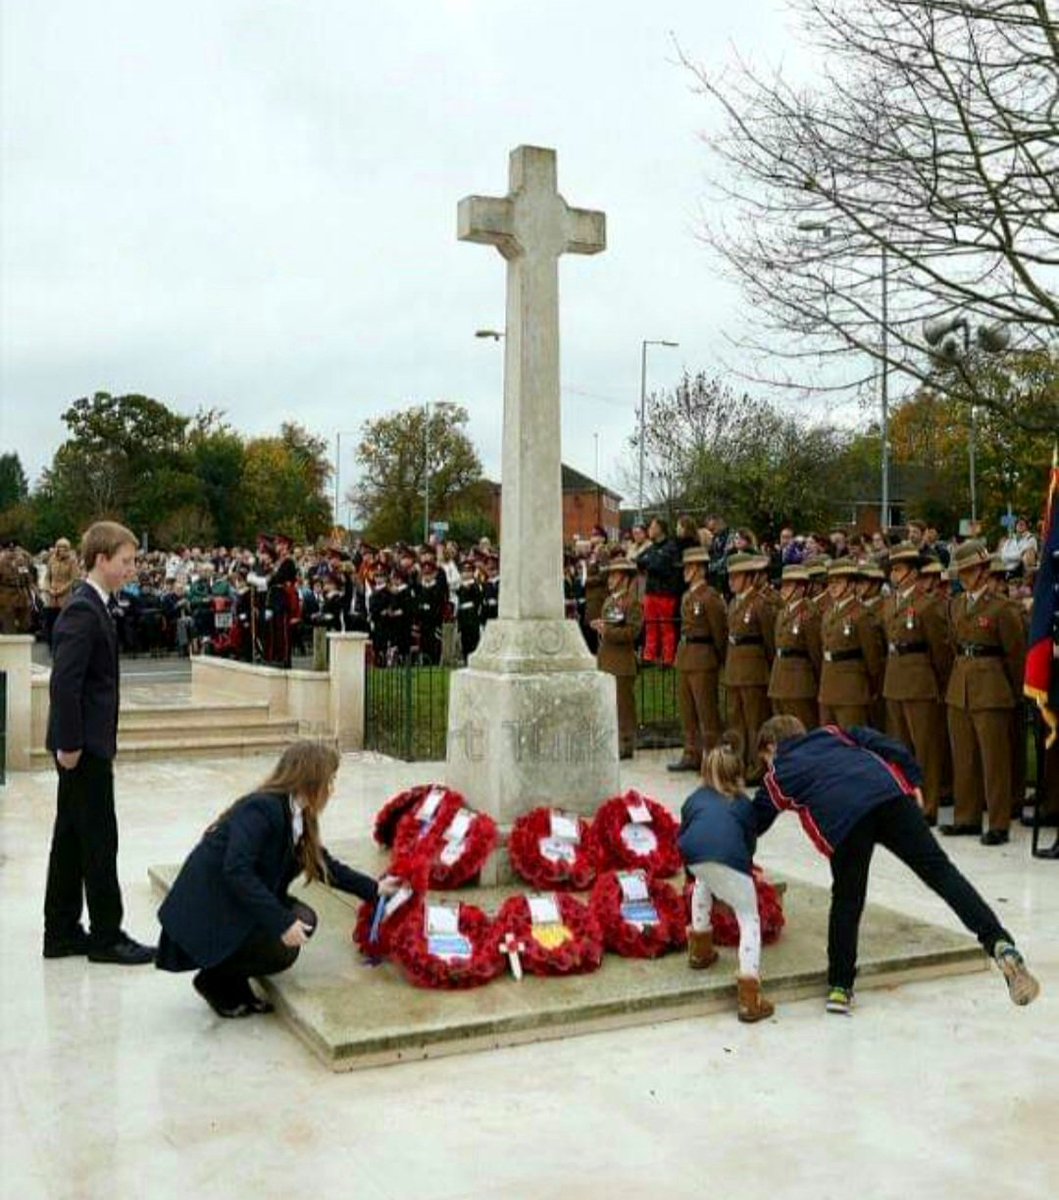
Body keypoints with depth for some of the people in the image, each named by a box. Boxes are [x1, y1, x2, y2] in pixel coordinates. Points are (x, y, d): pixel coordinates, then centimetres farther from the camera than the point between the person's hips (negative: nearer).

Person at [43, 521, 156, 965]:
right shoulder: (83, 611, -17)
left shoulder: (93, 607, 13)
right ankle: (106, 936, 8)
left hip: (85, 743, 10)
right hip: (85, 745, -10)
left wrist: (73, 742, 16)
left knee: (71, 837, 14)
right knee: (99, 838, -1)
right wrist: (70, 743, -20)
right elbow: (64, 683, -22)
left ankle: (62, 931, 23)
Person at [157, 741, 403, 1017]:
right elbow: (237, 871, -32)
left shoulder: (297, 816, 4)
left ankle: (234, 980, 8)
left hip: (240, 904, 9)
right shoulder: (260, 809, -24)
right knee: (282, 950, -20)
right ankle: (215, 979, 4)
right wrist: (281, 922, -33)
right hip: (206, 912, -9)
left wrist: (374, 889, 11)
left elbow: (325, 865, 15)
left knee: (304, 919, -6)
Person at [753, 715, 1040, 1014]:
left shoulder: (776, 778, 31)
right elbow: (886, 745, 24)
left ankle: (840, 987, 21)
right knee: (939, 870, 0)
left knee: (846, 900, 15)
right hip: (890, 794, 2)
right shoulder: (832, 733, 38)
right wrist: (914, 782, 22)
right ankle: (999, 943, -15)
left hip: (841, 820, -2)